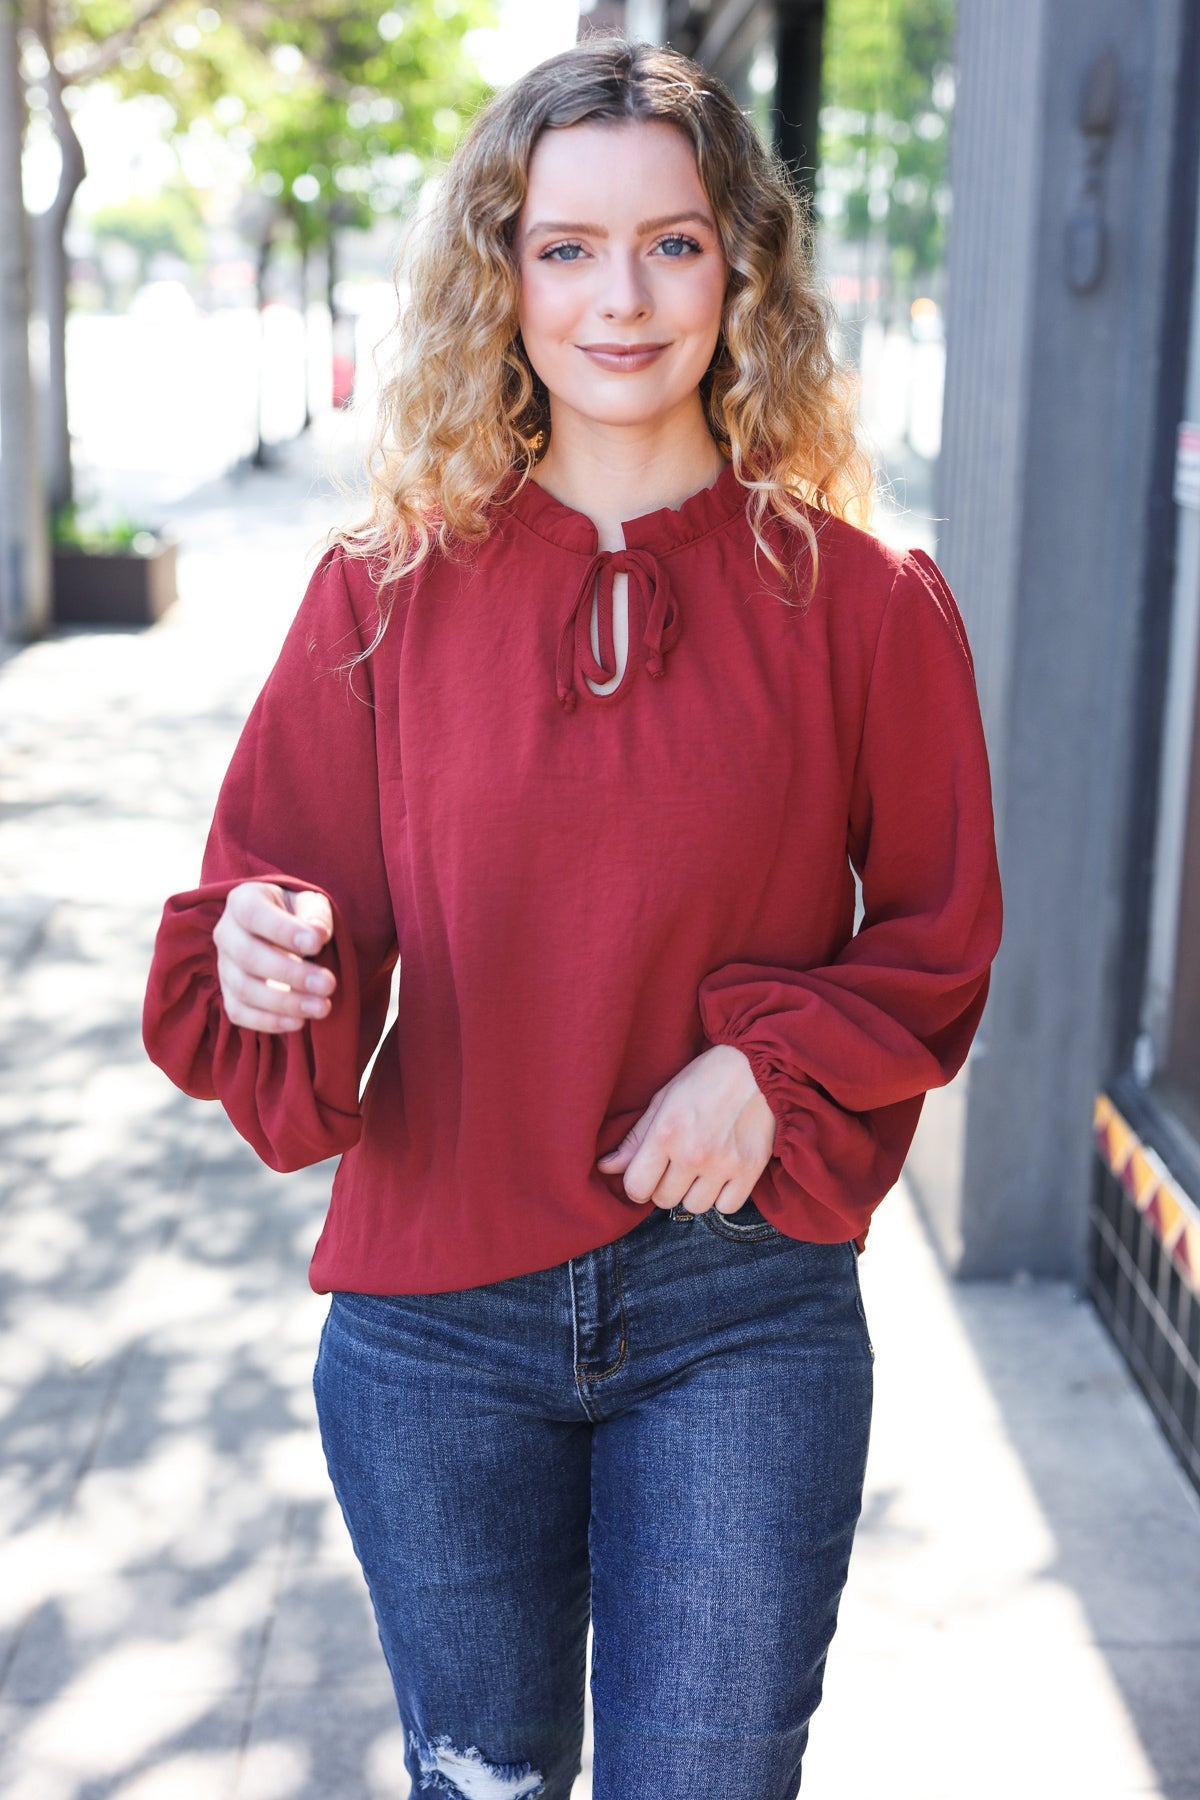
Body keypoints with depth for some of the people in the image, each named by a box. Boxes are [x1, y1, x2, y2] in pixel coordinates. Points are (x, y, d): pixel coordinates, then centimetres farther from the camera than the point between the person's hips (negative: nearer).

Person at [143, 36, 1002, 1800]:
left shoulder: (859, 598, -5)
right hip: (436, 1314, 1)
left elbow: (940, 939, 4)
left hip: (744, 1311, -1)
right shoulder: (389, 594, -3)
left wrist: (774, 1066, -13)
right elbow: (276, 903, -2)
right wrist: (264, 962, -24)